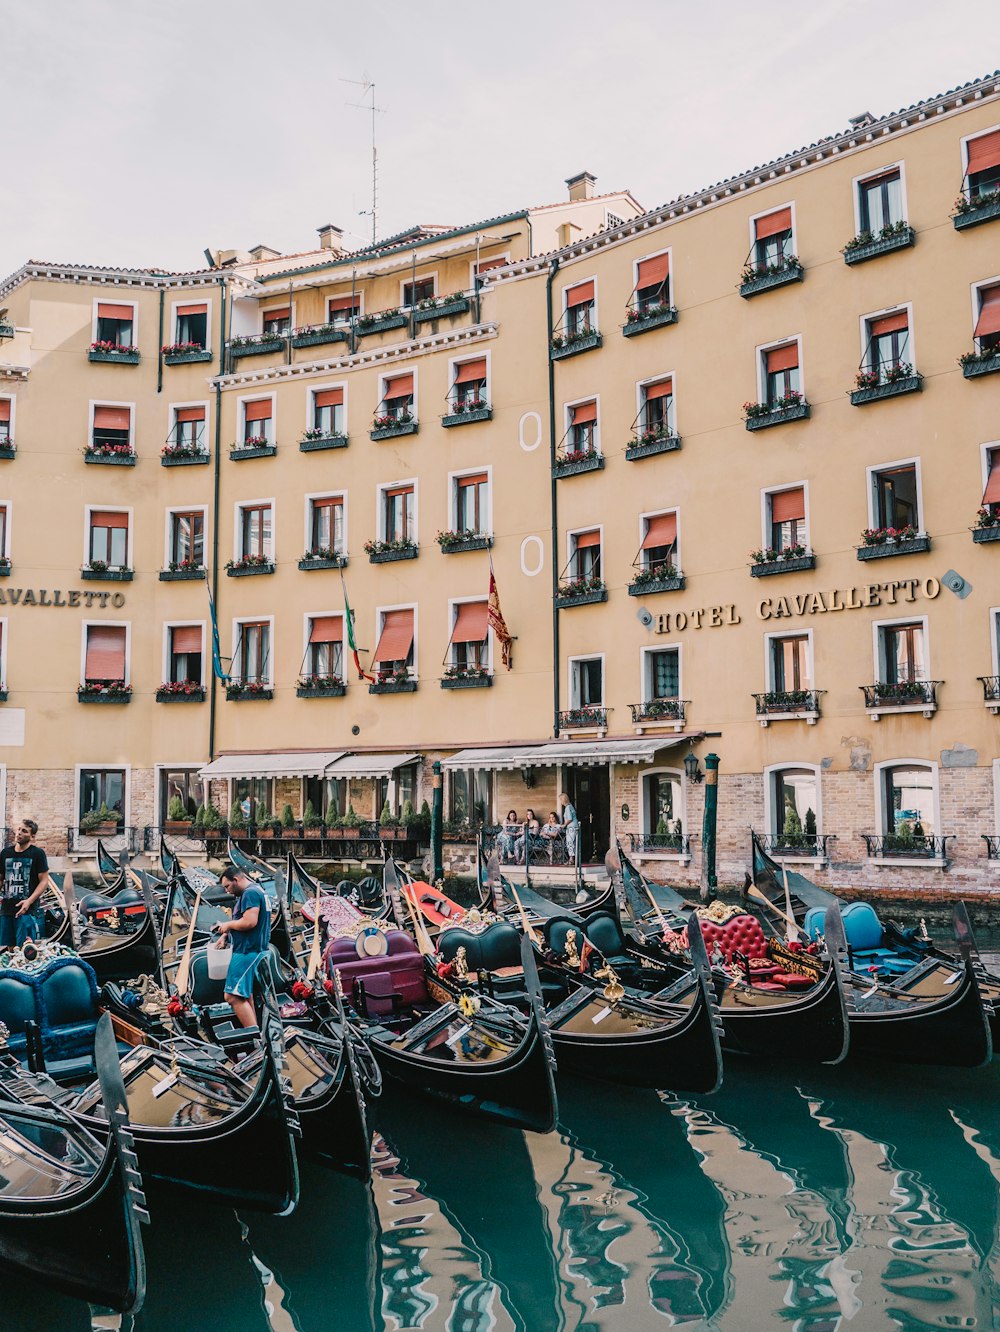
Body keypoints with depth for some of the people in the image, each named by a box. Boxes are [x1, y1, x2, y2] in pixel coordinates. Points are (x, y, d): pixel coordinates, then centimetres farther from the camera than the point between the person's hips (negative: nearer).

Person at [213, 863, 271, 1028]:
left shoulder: (250, 893, -16)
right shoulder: (255, 891, 17)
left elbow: (249, 922, -27)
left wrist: (228, 924, -12)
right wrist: (226, 935, 11)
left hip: (247, 952, -11)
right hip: (250, 951, 11)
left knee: (233, 996, -14)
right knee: (245, 995, 18)